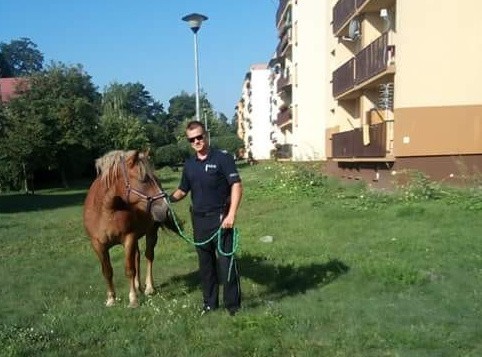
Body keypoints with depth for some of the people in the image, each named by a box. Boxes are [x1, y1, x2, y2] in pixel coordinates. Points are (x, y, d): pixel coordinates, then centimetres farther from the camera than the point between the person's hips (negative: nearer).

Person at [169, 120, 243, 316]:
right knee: (205, 263, 14)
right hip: (199, 219, 6)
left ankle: (232, 303, 13)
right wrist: (168, 199, -4)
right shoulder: (189, 164, 9)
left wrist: (231, 214, -22)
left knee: (226, 262, -1)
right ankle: (209, 301, 27)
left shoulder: (222, 158, -8)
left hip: (220, 218, -5)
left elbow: (236, 185, -14)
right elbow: (182, 190, 17)